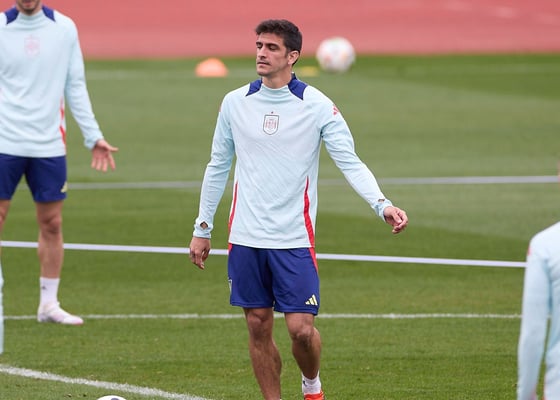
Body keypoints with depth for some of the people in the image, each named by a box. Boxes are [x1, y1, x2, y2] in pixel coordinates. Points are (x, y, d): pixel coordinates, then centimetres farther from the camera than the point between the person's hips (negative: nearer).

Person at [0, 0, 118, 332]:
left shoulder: (64, 29, 4)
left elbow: (75, 88, 10)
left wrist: (94, 136, 7)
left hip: (49, 145, 2)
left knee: (52, 223, 5)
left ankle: (49, 304, 14)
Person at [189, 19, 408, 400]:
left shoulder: (317, 106, -5)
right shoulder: (235, 103, 5)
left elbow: (351, 163, -8)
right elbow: (218, 167, 14)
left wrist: (382, 204, -25)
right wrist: (202, 229, 15)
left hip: (294, 239, -3)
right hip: (246, 239, 3)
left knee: (302, 328, -8)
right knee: (258, 326, 4)